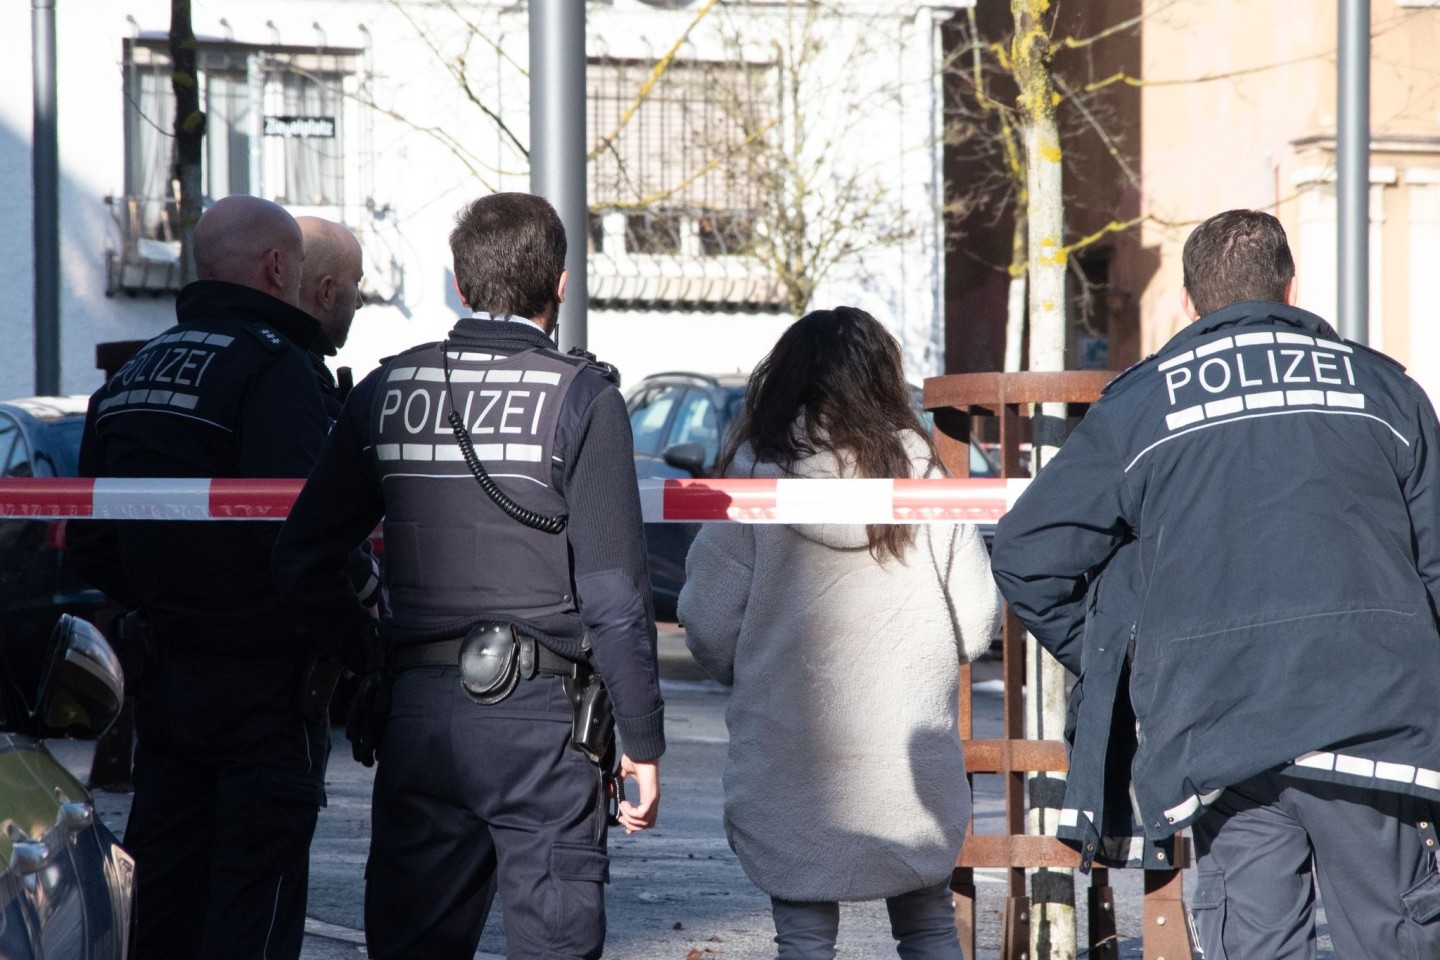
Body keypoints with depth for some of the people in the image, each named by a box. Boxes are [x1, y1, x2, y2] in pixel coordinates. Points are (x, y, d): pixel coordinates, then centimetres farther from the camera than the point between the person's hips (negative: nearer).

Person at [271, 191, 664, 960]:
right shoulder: (580, 399, -6)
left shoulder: (386, 392, 6)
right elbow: (614, 596, -9)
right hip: (538, 720, -4)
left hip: (417, 713, 4)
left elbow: (301, 560, 9)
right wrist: (643, 742, -2)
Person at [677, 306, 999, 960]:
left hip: (789, 762, -1)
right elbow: (977, 625, -1)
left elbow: (708, 624, -5)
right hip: (912, 758, 2)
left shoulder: (755, 475, -6)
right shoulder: (924, 476, -2)